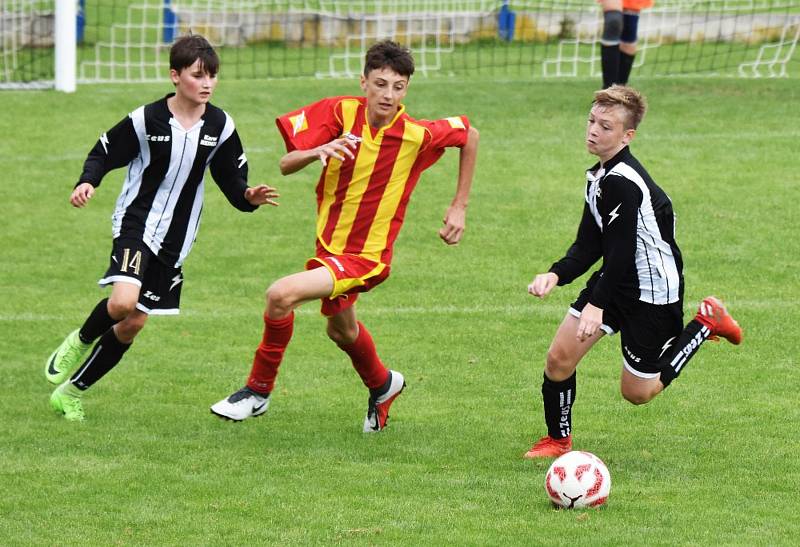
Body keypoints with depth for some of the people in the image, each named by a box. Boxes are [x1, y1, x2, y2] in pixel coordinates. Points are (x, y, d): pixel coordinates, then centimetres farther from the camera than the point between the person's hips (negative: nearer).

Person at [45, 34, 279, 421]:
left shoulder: (220, 126, -2)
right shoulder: (146, 120, -12)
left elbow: (231, 180, 5)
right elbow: (103, 154, 0)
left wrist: (249, 197, -16)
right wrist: (87, 182, -20)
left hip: (174, 240, 4)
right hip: (136, 222, -4)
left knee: (133, 323, 6)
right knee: (122, 302, -29)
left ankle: (72, 392, 21)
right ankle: (79, 342, 5)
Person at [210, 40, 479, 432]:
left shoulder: (417, 135, -19)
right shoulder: (341, 111, -13)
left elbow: (469, 134, 1)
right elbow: (286, 164, -13)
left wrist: (459, 208, 2)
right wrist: (318, 152, -36)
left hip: (366, 257, -5)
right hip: (330, 242, 5)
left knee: (281, 295, -26)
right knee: (342, 331, 29)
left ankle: (258, 391, -7)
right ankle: (382, 386, 60)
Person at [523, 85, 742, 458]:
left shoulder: (623, 182, -27)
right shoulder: (598, 175, 4)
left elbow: (621, 252, -28)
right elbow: (589, 245, 5)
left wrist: (597, 305, -31)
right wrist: (555, 275, -11)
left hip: (652, 291, -8)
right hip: (616, 279, 9)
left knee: (637, 392, 6)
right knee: (559, 358, -1)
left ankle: (706, 325, 20)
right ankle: (558, 440, 20)